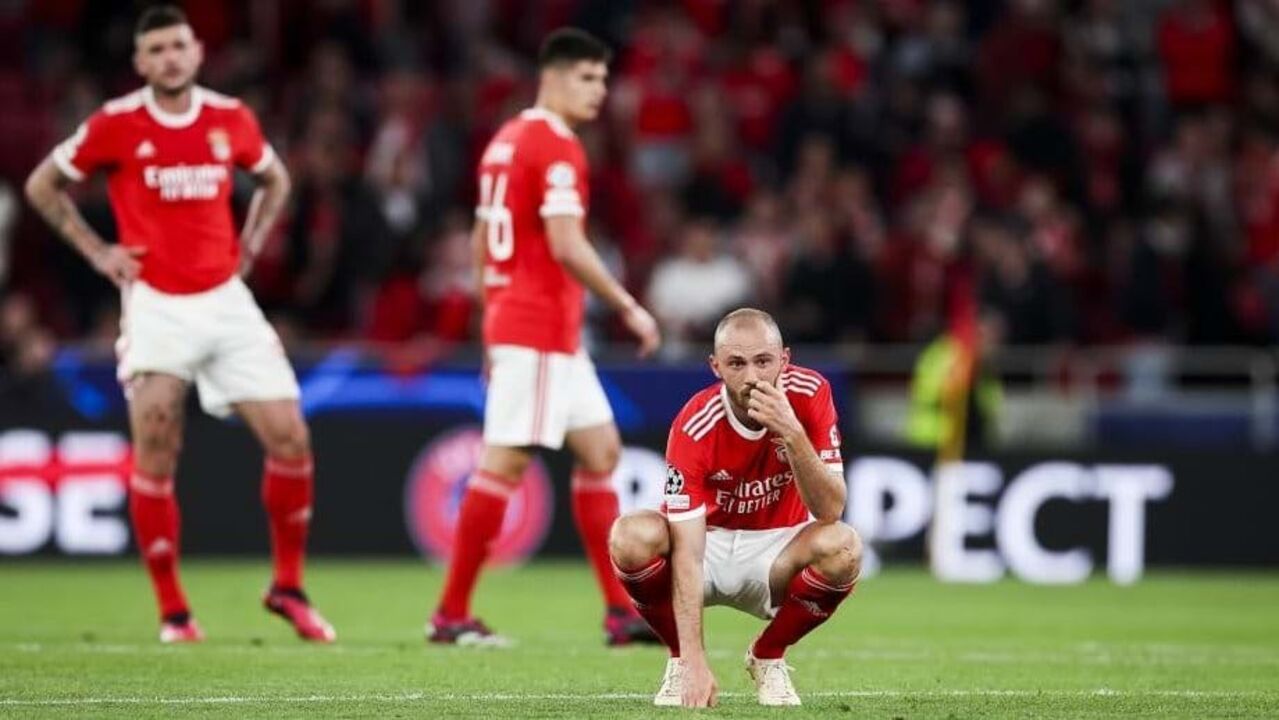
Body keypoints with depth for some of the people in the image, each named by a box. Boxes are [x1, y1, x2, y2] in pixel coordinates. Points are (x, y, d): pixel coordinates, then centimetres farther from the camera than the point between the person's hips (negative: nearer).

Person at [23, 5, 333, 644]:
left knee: (290, 440, -4)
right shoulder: (115, 125, -6)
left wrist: (250, 244, 10)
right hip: (156, 304, -3)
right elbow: (42, 185, 7)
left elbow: (273, 179, 23)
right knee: (155, 451, -13)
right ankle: (172, 611, -2)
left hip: (225, 299, 3)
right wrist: (97, 251, 0)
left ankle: (288, 587, 14)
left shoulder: (230, 119, 3)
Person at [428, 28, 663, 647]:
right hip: (541, 333, -10)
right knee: (504, 463, -7)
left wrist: (492, 327, 24)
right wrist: (629, 308, -14)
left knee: (601, 453, 10)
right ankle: (451, 615, -4)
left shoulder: (506, 140, 16)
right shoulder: (557, 147, -13)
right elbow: (566, 246, -21)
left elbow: (481, 243, 20)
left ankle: (620, 610, 9)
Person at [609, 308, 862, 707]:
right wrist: (694, 661, -39)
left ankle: (767, 657, -3)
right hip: (709, 544, -2)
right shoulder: (694, 427, -26)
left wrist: (791, 434, -39)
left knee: (843, 547, -31)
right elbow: (687, 554, -30)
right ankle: (680, 659, -4)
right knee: (633, 535, -33)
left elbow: (830, 510, -23)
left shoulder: (809, 394, -18)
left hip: (777, 552, 2)